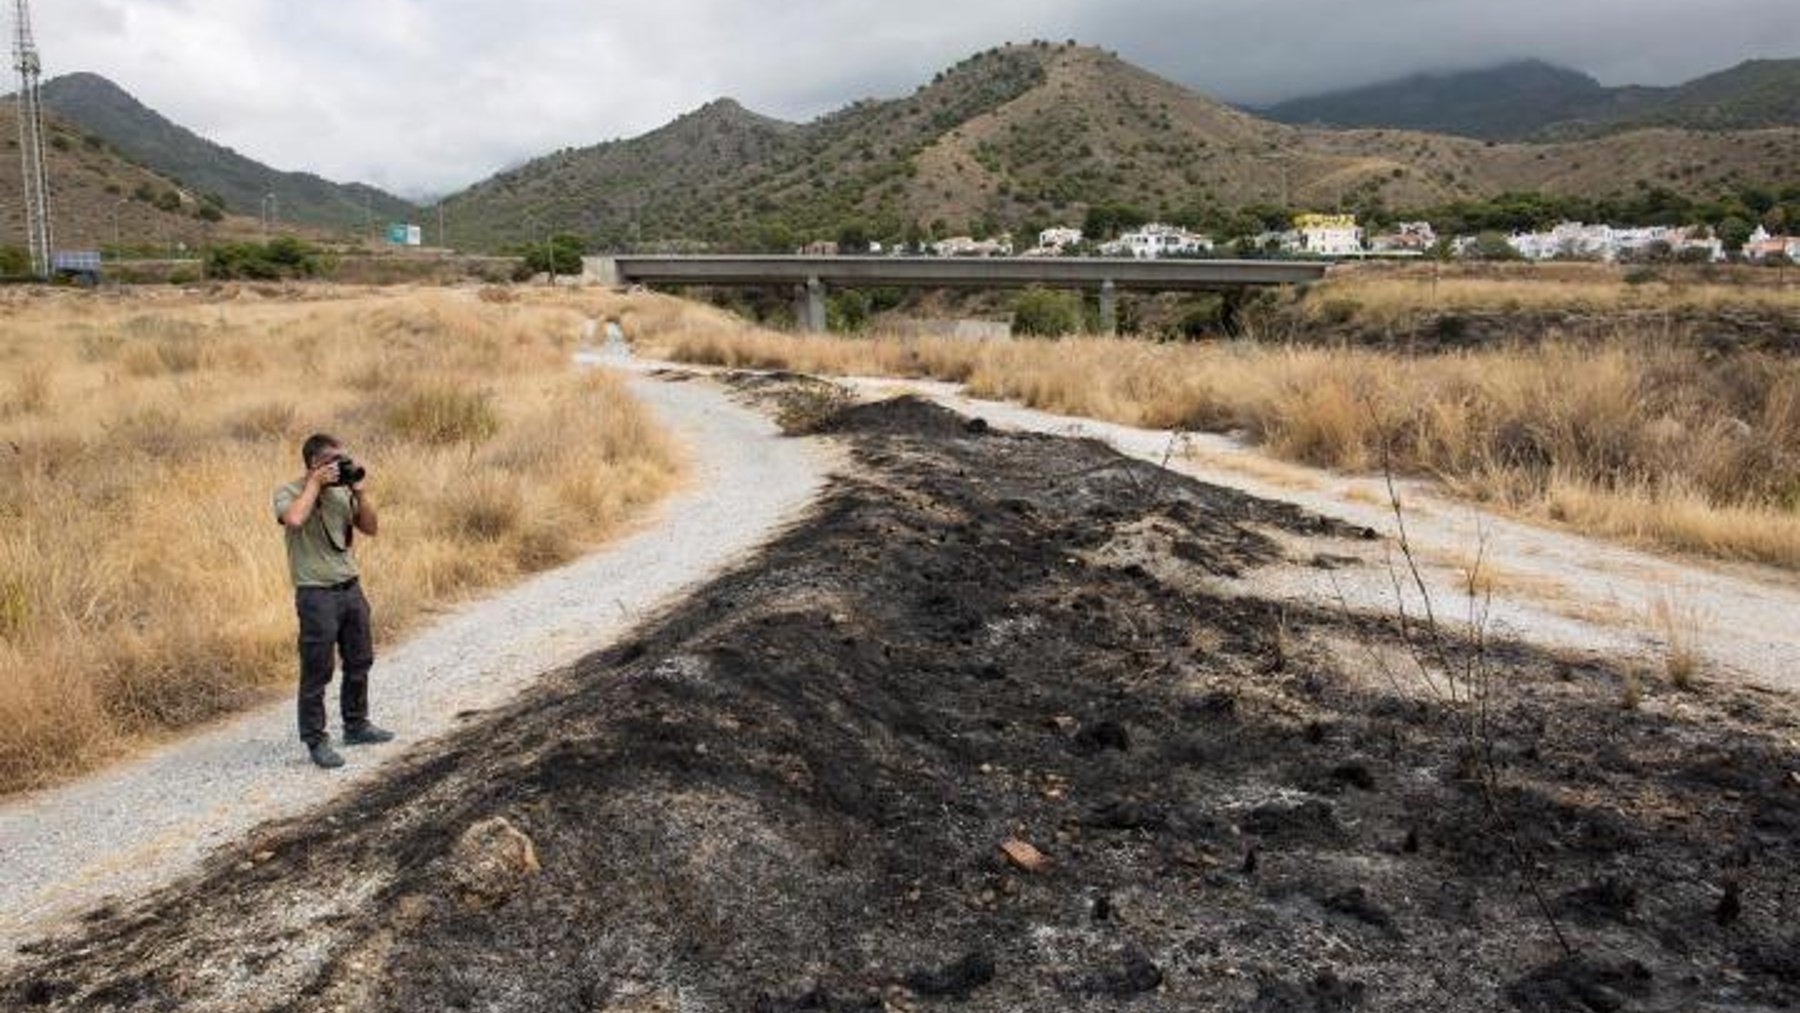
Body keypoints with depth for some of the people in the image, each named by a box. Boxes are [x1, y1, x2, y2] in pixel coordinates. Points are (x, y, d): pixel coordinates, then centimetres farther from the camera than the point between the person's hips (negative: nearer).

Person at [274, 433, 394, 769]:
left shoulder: (342, 491, 7)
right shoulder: (289, 493, -9)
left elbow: (370, 528, 7)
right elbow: (294, 519, -31)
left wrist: (361, 492, -5)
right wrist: (315, 483, -20)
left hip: (351, 587, 7)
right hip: (316, 594, -6)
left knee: (359, 661, 16)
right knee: (317, 672, -1)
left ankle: (356, 725, 32)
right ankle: (316, 741, 9)